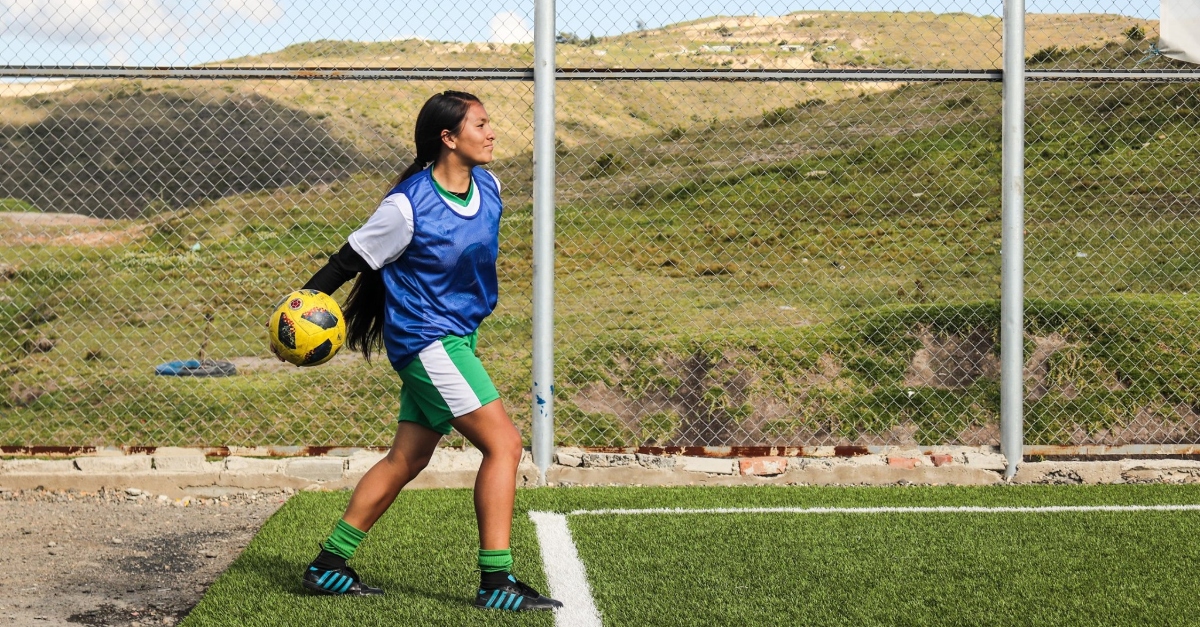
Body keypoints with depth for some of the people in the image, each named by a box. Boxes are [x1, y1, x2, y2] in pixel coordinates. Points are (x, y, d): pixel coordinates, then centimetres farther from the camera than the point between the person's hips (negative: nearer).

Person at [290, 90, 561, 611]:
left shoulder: (488, 187, 4)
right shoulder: (408, 205, -19)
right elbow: (352, 258, -10)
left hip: (457, 337, 9)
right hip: (426, 338, -9)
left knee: (407, 459, 12)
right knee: (504, 444, -13)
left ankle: (329, 565, 21)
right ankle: (496, 581, -8)